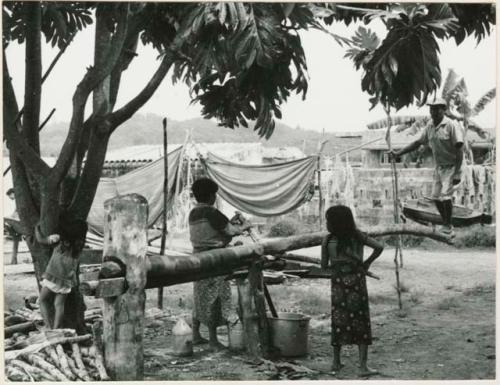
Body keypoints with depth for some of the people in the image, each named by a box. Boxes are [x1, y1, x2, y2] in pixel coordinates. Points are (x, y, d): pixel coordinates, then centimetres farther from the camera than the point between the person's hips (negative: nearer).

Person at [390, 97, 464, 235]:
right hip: (439, 167, 7)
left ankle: (448, 226, 2)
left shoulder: (452, 126, -17)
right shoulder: (430, 126, 3)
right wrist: (398, 153, 10)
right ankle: (446, 225, 23)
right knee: (436, 198, 7)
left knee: (445, 196, -15)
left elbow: (459, 150, -19)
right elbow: (418, 143, 14)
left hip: (451, 167, -7)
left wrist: (457, 173, -22)